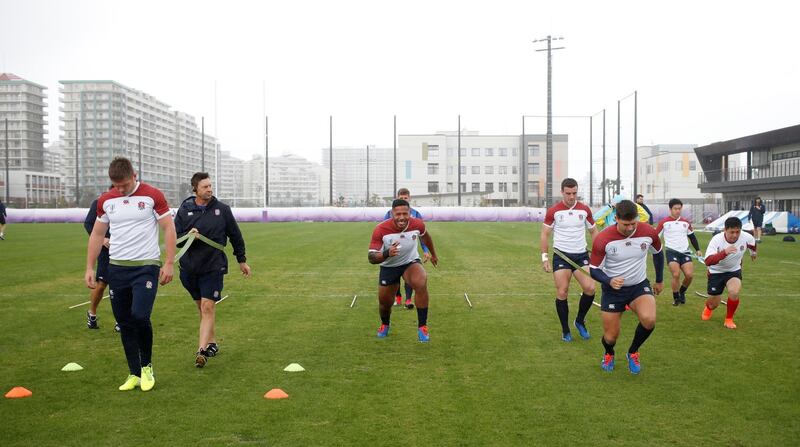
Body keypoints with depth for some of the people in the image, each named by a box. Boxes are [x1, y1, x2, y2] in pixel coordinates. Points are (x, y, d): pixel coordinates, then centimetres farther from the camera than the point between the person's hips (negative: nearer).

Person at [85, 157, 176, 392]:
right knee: (124, 323, 6)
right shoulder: (105, 200, 7)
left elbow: (169, 229, -3)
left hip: (146, 266, -4)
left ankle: (147, 367, 7)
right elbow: (97, 234, 14)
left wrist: (169, 263, -9)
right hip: (117, 268, 4)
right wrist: (90, 268, 9)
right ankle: (134, 374, 17)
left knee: (140, 316, -16)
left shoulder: (152, 196, -6)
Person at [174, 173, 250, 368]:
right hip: (189, 267, 2)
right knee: (201, 308, 12)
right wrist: (188, 236, -19)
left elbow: (235, 235, 11)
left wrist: (242, 260, 16)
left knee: (208, 308, -11)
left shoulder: (222, 209, 1)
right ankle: (212, 344, 27)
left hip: (213, 267, -2)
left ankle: (201, 351, -13)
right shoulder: (184, 209, 2)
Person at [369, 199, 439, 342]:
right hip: (389, 267, 0)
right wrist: (387, 253, -47)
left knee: (421, 284, -31)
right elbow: (371, 258, -26)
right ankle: (384, 325, 47)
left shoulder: (417, 224, -20)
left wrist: (433, 254, 22)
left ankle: (422, 327, -19)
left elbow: (425, 236, 7)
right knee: (384, 303, 9)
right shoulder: (380, 230, -28)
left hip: (411, 262, 0)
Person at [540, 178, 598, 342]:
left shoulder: (585, 210, 2)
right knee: (562, 292, -5)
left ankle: (580, 321, 13)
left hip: (581, 255, 2)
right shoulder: (553, 211, -5)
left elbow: (593, 231, 14)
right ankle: (565, 330, 11)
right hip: (561, 255, -2)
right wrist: (544, 257, -4)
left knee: (590, 288, -12)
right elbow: (545, 234, 1)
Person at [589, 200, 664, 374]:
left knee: (649, 319, -27)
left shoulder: (648, 232, -14)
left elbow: (658, 253, 8)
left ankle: (633, 352, 5)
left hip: (639, 286, 1)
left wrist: (660, 280, 18)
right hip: (612, 290, -1)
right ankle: (609, 354, 42)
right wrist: (609, 281, -33)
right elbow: (594, 269, -12)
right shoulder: (602, 239, -22)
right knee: (611, 337, 1)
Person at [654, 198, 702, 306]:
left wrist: (698, 250, 15)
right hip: (671, 252, -4)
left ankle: (682, 292, 19)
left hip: (685, 252, 4)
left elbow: (692, 237, 21)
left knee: (689, 275, -10)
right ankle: (676, 297, 4)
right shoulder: (664, 222, -3)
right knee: (676, 275, -18)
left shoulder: (686, 222, 10)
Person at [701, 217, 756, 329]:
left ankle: (729, 319, -2)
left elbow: (753, 243, 8)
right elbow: (708, 261, -42)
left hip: (734, 271, 2)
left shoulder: (746, 237, -20)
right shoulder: (716, 240, -32)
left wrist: (753, 252, 29)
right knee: (714, 304, 8)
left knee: (734, 292, -28)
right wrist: (724, 252, -57)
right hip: (716, 272, -2)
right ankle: (708, 308, 50)